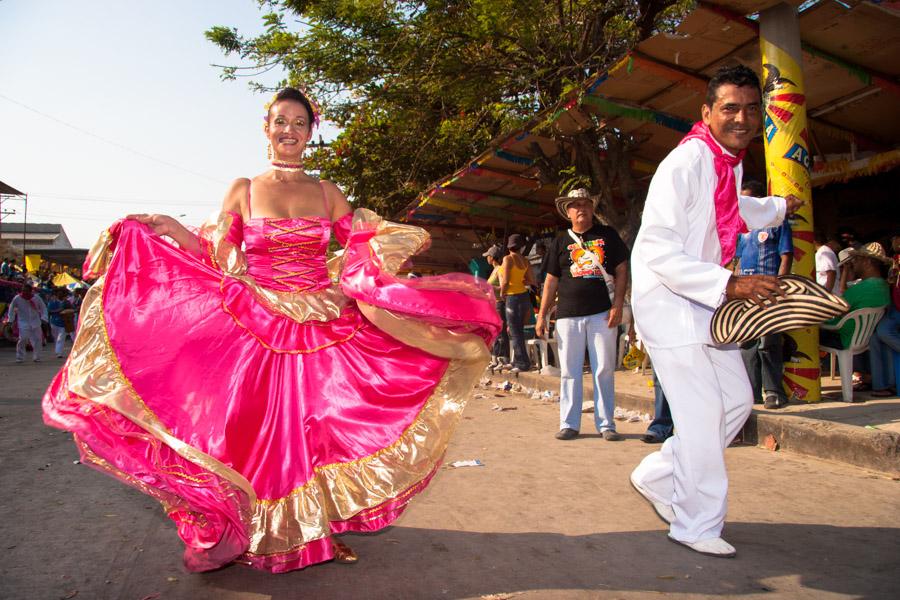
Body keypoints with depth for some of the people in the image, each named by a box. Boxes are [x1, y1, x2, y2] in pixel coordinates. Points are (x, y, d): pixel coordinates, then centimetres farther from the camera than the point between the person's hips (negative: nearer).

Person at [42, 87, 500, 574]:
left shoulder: (326, 192, 10)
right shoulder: (242, 189, 7)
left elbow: (362, 246, 10)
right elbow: (216, 255, 5)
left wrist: (399, 240, -6)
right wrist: (165, 228, -4)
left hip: (322, 327, 1)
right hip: (256, 326, -1)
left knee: (311, 426, 4)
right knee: (252, 429, -1)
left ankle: (311, 528, 20)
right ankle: (238, 533, 16)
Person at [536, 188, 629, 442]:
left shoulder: (607, 235, 10)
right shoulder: (560, 242, 13)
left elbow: (622, 270, 7)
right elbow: (551, 281, 12)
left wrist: (618, 304, -5)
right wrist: (542, 315, 6)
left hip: (602, 313, -1)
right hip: (568, 315, 1)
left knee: (604, 370, 1)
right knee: (569, 372, 3)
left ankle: (606, 424, 11)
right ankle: (569, 424, 11)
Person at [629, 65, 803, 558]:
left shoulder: (730, 161, 10)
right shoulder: (686, 162, -19)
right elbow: (658, 251, -26)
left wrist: (779, 208, 52)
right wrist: (730, 285, -30)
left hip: (707, 303, 9)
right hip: (668, 301, -9)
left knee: (737, 400, 10)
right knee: (702, 412, -7)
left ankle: (657, 476, 24)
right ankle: (697, 526, 11)